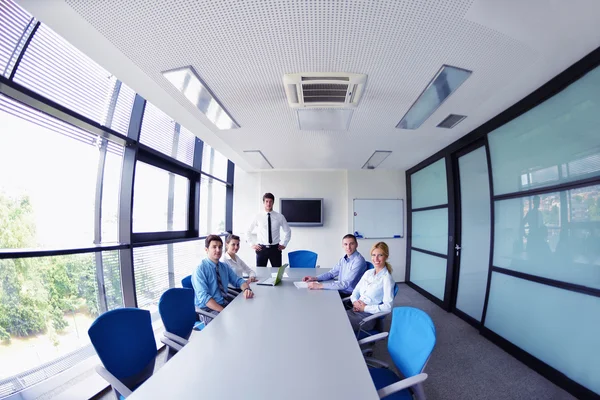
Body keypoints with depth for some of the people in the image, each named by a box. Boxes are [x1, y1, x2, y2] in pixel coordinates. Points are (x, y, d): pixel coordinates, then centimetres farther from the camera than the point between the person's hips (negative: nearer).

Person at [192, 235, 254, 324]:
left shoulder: (225, 267, 7)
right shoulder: (200, 270, -12)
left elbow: (238, 281, 11)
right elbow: (204, 297, -19)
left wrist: (246, 289, -13)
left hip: (225, 305, 6)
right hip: (208, 310, -6)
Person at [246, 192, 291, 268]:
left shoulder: (280, 216, -1)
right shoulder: (258, 216, -1)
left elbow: (288, 231, 11)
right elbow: (248, 231, 8)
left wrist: (284, 244, 5)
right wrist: (252, 244, 2)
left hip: (275, 248, 0)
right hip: (261, 248, 0)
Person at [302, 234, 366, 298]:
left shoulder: (359, 261, -21)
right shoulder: (343, 259, 5)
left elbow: (345, 284, -27)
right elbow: (332, 273, 16)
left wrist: (320, 285, -30)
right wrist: (315, 278, 0)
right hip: (340, 290, 7)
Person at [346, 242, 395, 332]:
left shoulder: (387, 278, -10)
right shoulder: (368, 272, 10)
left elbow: (388, 306, -15)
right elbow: (356, 291, 15)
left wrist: (365, 308, -14)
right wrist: (355, 302, -6)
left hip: (368, 316, -6)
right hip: (356, 310, 6)